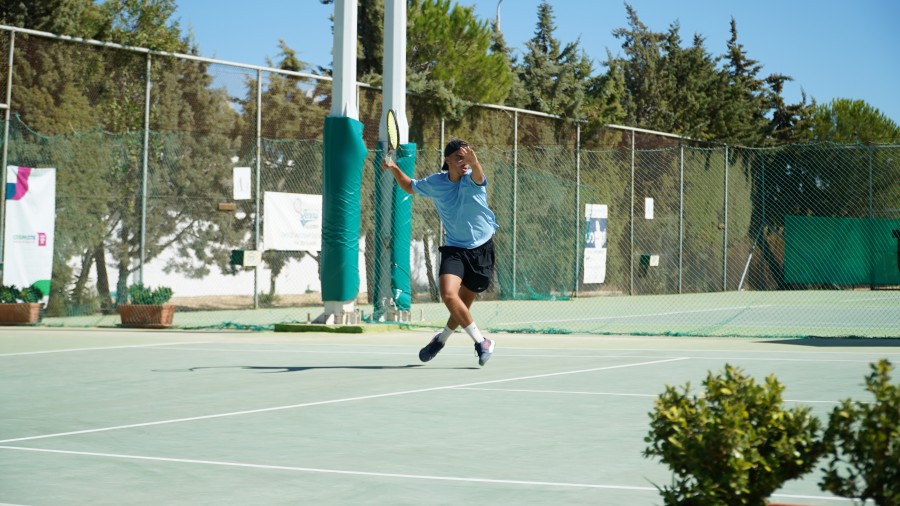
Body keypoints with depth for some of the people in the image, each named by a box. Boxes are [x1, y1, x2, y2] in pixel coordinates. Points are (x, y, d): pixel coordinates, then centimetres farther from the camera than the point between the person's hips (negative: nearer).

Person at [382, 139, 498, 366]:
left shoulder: (472, 179, -13)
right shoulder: (434, 183, -4)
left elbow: (478, 176, -40)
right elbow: (410, 187, 18)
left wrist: (474, 161, -62)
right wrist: (394, 169, 1)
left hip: (482, 248, -1)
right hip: (454, 248, 1)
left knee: (464, 304, 6)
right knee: (448, 294, -23)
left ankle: (442, 338, 35)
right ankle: (481, 341, -12)